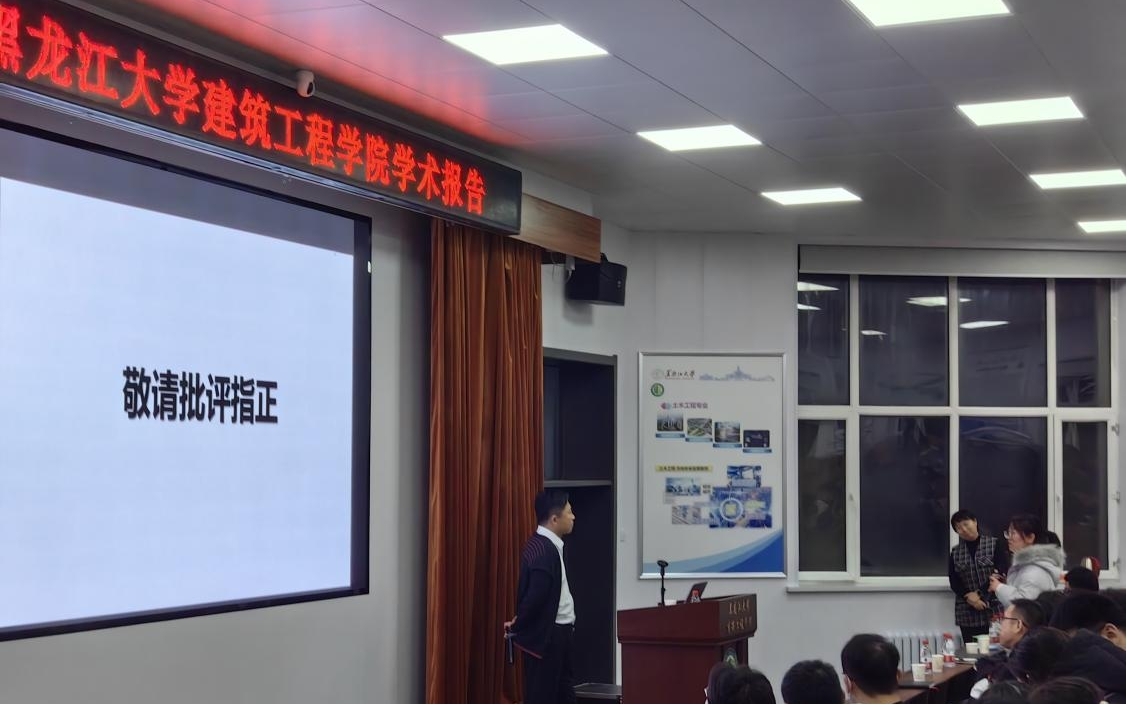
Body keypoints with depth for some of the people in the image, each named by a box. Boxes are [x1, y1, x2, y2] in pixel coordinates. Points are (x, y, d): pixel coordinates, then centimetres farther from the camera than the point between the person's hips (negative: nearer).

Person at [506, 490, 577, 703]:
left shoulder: (547, 546, 10)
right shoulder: (544, 551, -23)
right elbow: (535, 596, -25)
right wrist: (516, 627, -12)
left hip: (554, 632, 10)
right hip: (544, 634, -10)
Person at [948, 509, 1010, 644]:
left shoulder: (995, 545, 3)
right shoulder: (955, 552, 13)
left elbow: (1001, 573, -6)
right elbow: (953, 582, 8)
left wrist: (979, 593, -12)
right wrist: (968, 597, -10)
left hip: (995, 611, -3)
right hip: (967, 614, 3)